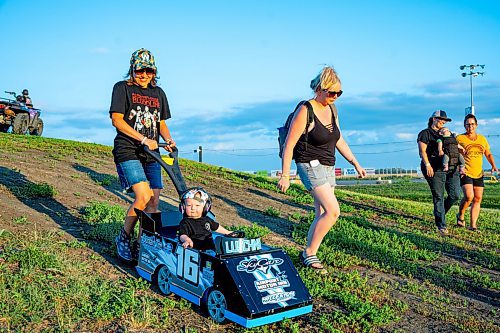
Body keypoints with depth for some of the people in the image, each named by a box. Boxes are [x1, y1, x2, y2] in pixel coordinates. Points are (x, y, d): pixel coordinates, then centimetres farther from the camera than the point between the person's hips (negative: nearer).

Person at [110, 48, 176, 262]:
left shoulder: (158, 93, 17)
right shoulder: (122, 88, 1)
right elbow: (117, 120, -8)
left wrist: (168, 140, 0)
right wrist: (143, 139, -18)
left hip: (151, 153, 6)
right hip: (127, 151, -5)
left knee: (154, 200, 0)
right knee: (143, 196, -19)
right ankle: (123, 238, 2)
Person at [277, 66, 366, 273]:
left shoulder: (331, 109, 9)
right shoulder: (305, 111, -15)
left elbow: (339, 141, 18)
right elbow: (289, 145, -14)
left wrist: (356, 164, 16)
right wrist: (285, 175, -15)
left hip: (328, 168, 8)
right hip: (310, 166, -8)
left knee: (322, 215, 8)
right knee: (333, 211, -18)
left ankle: (307, 254, 21)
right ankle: (309, 253, -5)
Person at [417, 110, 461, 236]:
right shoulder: (425, 133, 5)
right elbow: (422, 151, -5)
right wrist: (427, 165, -16)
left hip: (451, 168, 6)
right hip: (436, 169, -6)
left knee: (455, 195, 0)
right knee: (438, 197, -6)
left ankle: (439, 213, 25)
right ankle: (441, 226, -2)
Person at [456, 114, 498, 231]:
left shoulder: (482, 139, 10)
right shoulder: (459, 138, -5)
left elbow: (488, 154, 21)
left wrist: (493, 166, 6)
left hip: (478, 174, 5)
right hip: (465, 173, -5)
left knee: (478, 199, 1)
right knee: (469, 196, -19)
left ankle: (473, 225, 8)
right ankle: (460, 215, 8)